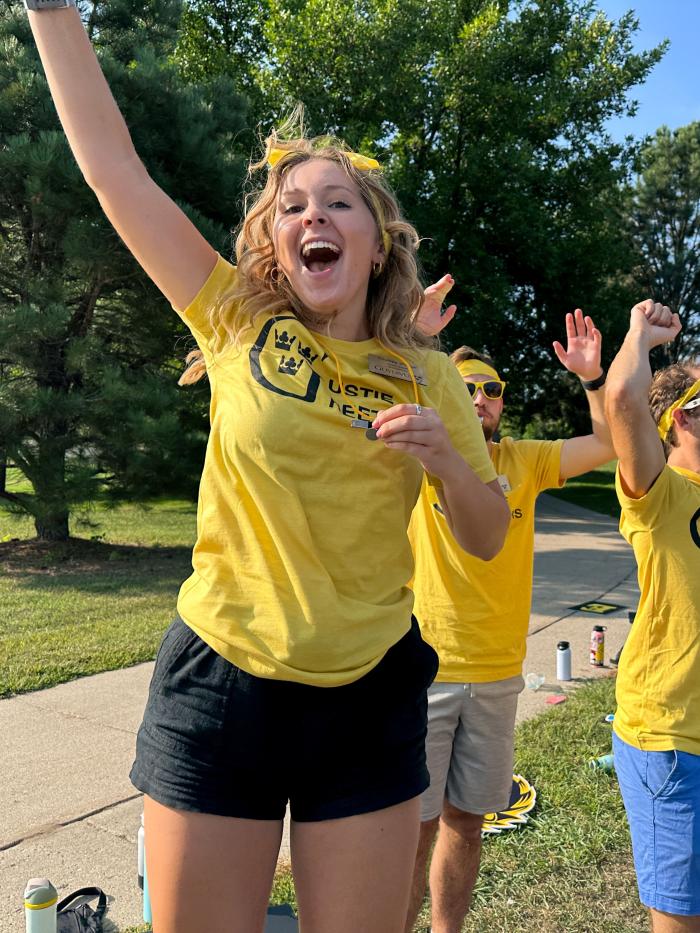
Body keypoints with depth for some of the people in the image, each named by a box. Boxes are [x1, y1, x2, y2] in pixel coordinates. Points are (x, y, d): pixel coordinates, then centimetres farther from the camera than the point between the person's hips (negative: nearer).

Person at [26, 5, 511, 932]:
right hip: (221, 685, -1)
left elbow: (487, 538, 6)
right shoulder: (238, 324, -1)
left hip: (370, 696, 2)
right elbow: (111, 163, -1)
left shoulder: (427, 376, 2)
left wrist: (443, 456, -13)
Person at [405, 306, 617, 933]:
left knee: (465, 819, 17)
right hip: (424, 670, -4)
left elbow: (610, 443, 6)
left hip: (498, 675, 4)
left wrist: (593, 377, -8)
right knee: (416, 823, 5)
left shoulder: (524, 461, 7)